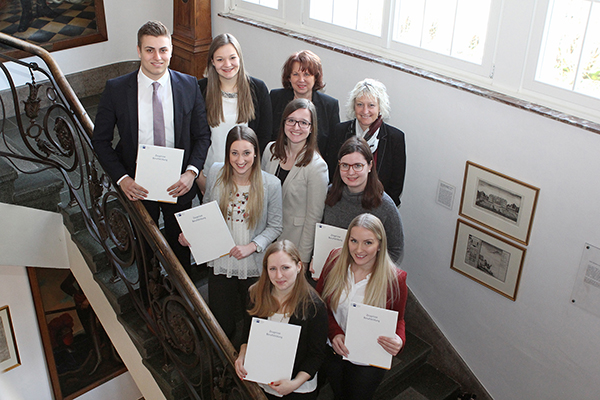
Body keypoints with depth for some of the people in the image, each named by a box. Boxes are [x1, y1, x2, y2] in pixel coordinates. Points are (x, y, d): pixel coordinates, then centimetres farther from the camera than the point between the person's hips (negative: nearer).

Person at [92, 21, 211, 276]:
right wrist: (121, 178, -17)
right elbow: (100, 140, -4)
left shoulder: (189, 86, -8)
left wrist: (192, 172, -17)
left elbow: (202, 135, -1)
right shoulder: (116, 89, -11)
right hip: (137, 186, -1)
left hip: (178, 185, 1)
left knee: (179, 246, 21)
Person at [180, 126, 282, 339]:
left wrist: (251, 246, -19)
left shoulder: (271, 184, -13)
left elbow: (274, 226, -5)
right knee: (220, 325, 10)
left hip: (254, 267, -2)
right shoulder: (215, 173, -6)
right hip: (221, 263, 2)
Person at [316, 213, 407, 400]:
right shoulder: (335, 259, -11)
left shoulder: (395, 279, -17)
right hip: (333, 349, 2)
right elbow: (319, 301, -1)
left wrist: (399, 340, -24)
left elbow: (398, 320, -1)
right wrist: (334, 333, -16)